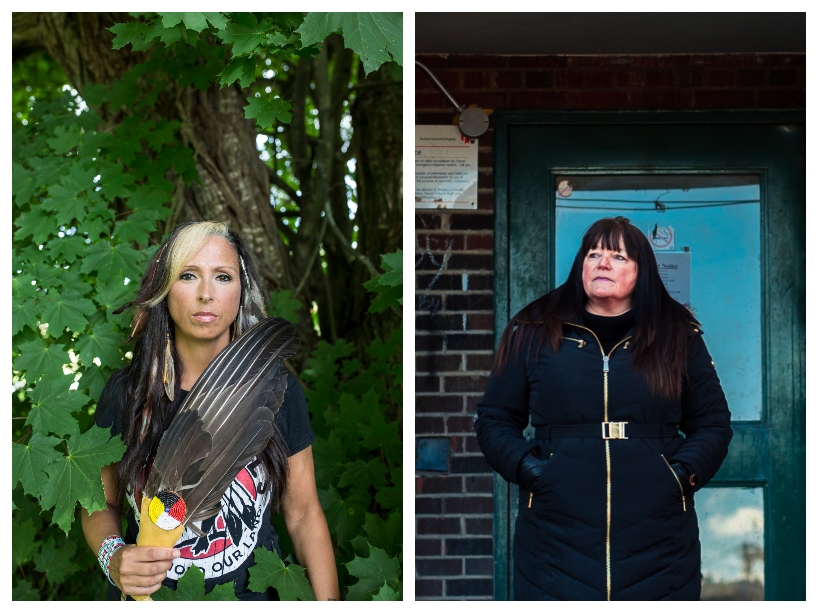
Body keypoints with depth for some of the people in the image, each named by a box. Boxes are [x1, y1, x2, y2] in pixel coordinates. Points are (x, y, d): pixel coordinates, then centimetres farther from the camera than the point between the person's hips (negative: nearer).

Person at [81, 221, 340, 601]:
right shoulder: (126, 392, -8)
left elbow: (303, 514, -3)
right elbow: (101, 504, 2)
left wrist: (328, 603, -12)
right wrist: (112, 556, -19)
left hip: (252, 595, 0)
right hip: (147, 597, 0)